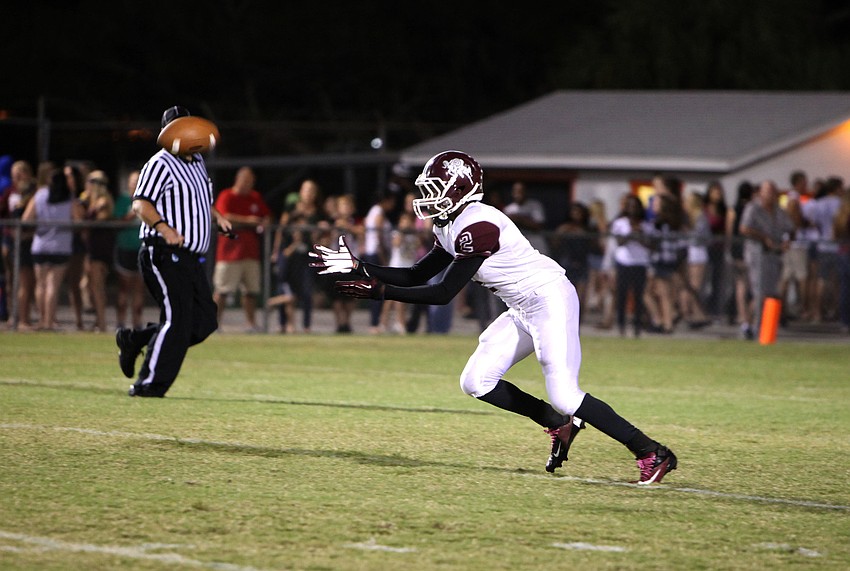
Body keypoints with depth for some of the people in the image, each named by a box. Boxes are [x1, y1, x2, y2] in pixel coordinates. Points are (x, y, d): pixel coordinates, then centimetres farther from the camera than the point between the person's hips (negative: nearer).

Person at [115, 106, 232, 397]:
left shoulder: (197, 162, 18)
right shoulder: (161, 164, -9)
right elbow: (140, 204, -18)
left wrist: (216, 216, 17)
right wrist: (164, 228, -33)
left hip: (191, 259, 9)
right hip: (164, 256, -9)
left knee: (204, 321, 5)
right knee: (177, 320, -14)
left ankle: (135, 340, 18)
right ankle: (148, 385, -8)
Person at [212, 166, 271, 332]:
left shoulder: (256, 198, 16)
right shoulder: (227, 196, -3)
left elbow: (267, 216, 25)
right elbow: (222, 216, -18)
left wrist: (264, 223, 1)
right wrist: (246, 220, -23)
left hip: (251, 250, 6)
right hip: (230, 249, -6)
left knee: (251, 290, 5)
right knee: (222, 289, -8)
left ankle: (250, 323, 10)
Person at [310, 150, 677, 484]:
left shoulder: (478, 226, -23)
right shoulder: (451, 227, 8)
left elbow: (444, 293, -22)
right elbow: (417, 276, 16)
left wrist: (380, 291, -21)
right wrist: (358, 268, 8)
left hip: (550, 301, -10)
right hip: (523, 309, 10)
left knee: (563, 395, -16)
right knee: (476, 382, 4)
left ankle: (652, 454, -7)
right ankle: (560, 425, 15)